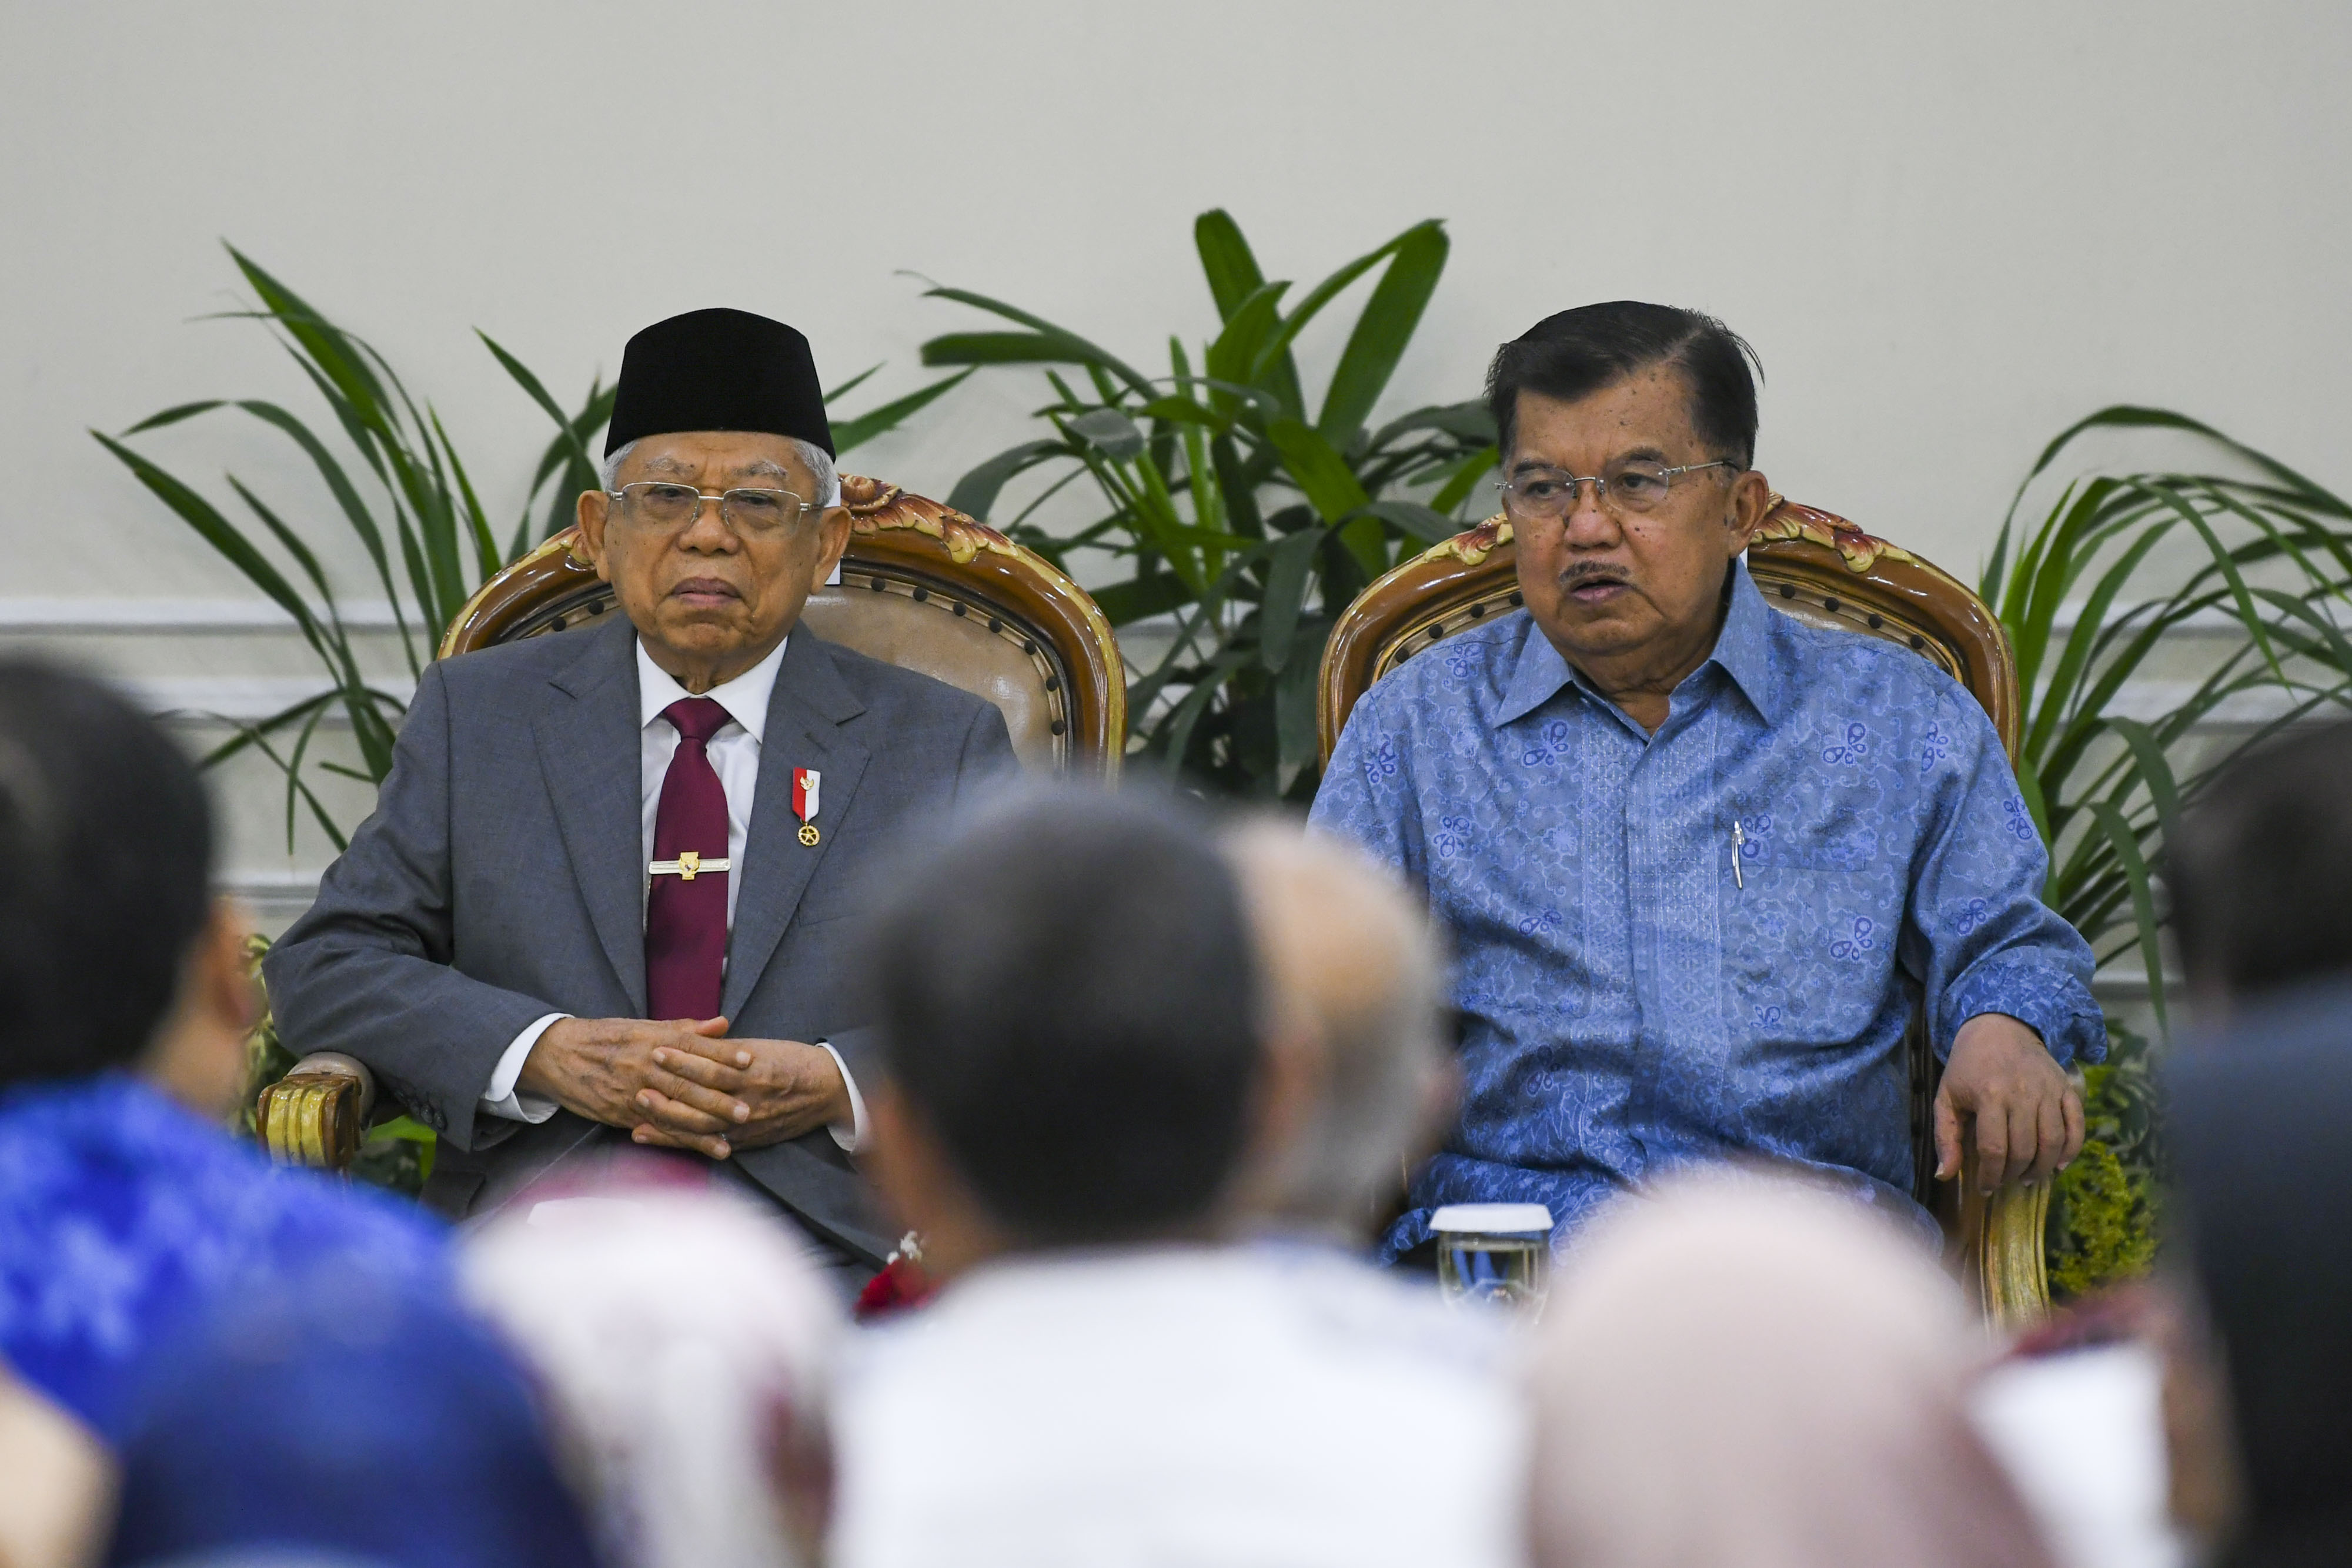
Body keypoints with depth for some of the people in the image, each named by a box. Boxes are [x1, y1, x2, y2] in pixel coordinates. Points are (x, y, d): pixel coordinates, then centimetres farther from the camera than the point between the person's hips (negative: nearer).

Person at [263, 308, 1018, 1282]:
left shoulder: (945, 748, 14)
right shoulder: (475, 717, 17)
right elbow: (324, 967, 10)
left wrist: (839, 1086, -11)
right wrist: (545, 1055, -8)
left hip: (831, 1252, 0)